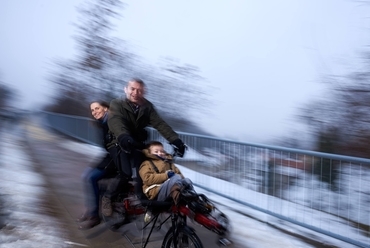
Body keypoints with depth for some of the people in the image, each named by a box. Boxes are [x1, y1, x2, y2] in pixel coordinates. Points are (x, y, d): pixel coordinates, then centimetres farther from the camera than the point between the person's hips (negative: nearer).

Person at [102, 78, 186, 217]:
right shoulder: (117, 104, -7)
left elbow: (160, 124, -11)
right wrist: (123, 137, -50)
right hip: (120, 143, -4)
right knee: (126, 174, -21)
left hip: (137, 144, 4)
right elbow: (115, 122, -28)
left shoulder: (147, 107, 2)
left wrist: (175, 140, -27)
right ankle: (107, 197, 3)